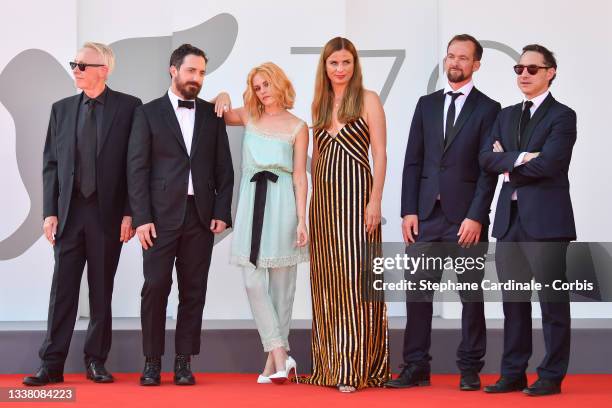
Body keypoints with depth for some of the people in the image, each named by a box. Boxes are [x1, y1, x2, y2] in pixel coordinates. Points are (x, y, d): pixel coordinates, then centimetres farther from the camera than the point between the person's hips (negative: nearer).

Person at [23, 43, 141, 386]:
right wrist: (50, 212, 1)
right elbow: (51, 163, 10)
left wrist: (129, 213, -8)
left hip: (108, 213, -2)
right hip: (69, 212, 2)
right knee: (63, 289, 1)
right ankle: (52, 364, 4)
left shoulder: (128, 107, 0)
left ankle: (96, 361, 15)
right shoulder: (62, 109, 11)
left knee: (102, 290, 6)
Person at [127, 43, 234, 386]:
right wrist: (142, 217, -8)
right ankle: (153, 361, 5)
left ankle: (184, 362, 9)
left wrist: (221, 212, 0)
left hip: (201, 216, 2)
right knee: (156, 288, -4)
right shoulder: (149, 113, 4)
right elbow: (137, 168, -1)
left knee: (194, 291, 3)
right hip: (162, 215, -2)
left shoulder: (212, 115, 12)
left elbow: (224, 168, 11)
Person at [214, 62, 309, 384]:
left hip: (282, 203, -3)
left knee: (281, 283, 1)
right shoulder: (248, 118, 11)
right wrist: (222, 97, 4)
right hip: (252, 202, 3)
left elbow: (300, 176, 0)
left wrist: (301, 220, -7)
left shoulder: (297, 127, 4)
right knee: (254, 282, -5)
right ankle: (280, 356, -4)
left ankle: (273, 360, 7)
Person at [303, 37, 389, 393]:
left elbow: (380, 154, -6)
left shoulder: (368, 100, -1)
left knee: (355, 278, -7)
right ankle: (329, 364, 14)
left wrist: (375, 202, -14)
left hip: (355, 196, -5)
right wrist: (310, 202, 10)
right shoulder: (319, 104, 15)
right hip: (323, 198, 6)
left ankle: (355, 367, -4)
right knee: (327, 280, 7)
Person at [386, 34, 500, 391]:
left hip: (466, 217, -3)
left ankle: (470, 370, 12)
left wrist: (476, 216, -13)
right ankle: (416, 368, 6)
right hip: (427, 214, 3)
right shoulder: (427, 104, 12)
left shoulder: (488, 109, 1)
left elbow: (489, 169, -5)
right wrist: (409, 211, 1)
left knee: (471, 294, 4)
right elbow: (413, 161, 9)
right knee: (418, 290, 1)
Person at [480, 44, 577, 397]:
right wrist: (519, 158, -13)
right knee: (514, 301, 10)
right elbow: (487, 158, 4)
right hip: (510, 219, 6)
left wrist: (508, 165, -3)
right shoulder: (507, 116, 16)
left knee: (553, 301, 1)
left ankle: (552, 377, 7)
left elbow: (548, 163, -17)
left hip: (546, 219, -6)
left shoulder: (562, 116, -3)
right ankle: (513, 374, 17)